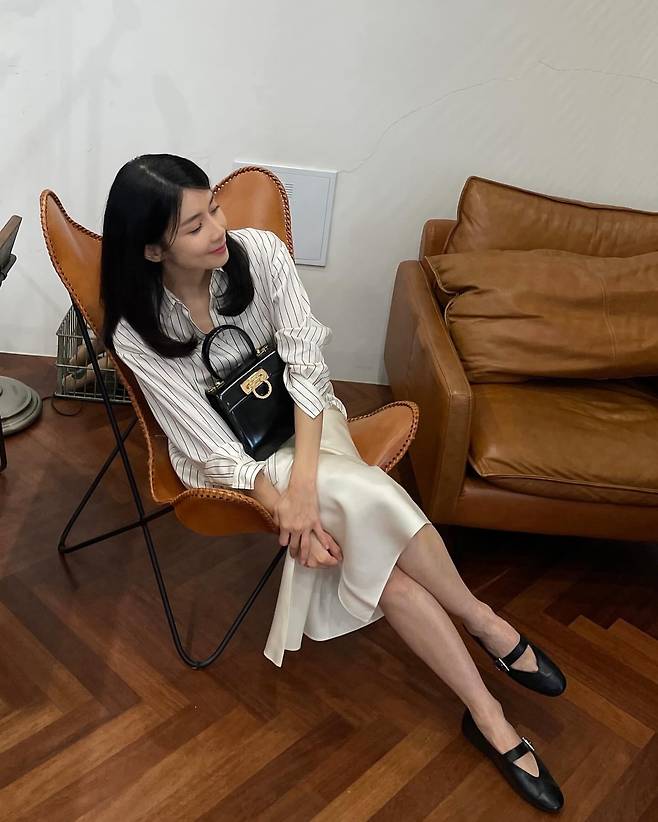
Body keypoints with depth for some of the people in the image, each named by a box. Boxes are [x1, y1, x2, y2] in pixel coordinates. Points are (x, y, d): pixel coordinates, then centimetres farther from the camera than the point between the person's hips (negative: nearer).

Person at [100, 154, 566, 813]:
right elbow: (212, 444, -17)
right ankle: (486, 624, -8)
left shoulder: (259, 252, -14)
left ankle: (486, 714, -7)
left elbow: (306, 366, -16)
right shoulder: (137, 334, -17)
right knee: (361, 497, -29)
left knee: (375, 554, -25)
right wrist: (286, 509, -27)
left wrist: (305, 485, -27)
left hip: (300, 419, 2)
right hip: (225, 458, -2)